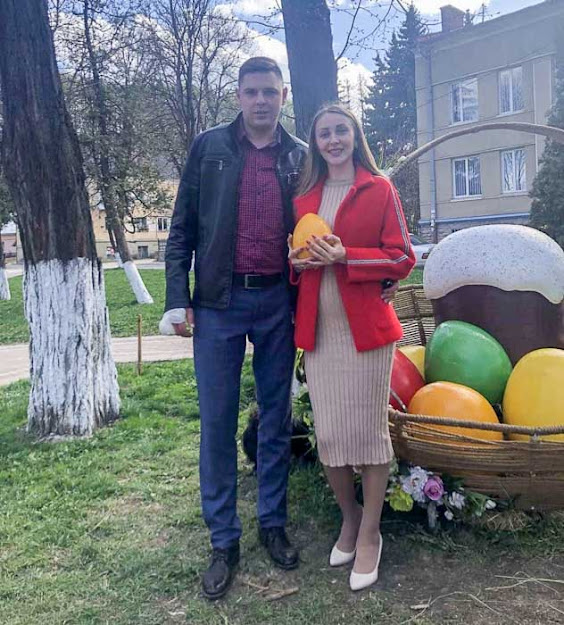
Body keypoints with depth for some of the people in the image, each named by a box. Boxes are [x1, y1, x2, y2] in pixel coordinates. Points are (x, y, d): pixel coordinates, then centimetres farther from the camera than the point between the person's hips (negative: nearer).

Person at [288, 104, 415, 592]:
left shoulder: (380, 190, 2)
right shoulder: (304, 198, 15)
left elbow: (402, 259, -3)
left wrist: (346, 256, -16)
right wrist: (298, 260, -2)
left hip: (366, 327, -3)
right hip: (318, 331, 4)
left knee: (369, 429, 1)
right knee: (328, 433, 5)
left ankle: (370, 533, 19)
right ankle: (349, 517, 29)